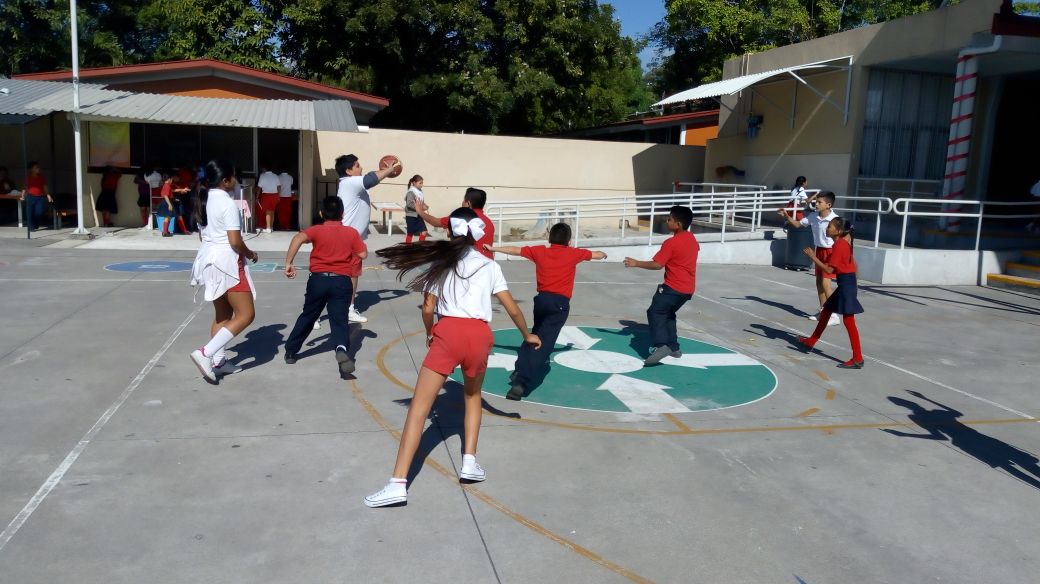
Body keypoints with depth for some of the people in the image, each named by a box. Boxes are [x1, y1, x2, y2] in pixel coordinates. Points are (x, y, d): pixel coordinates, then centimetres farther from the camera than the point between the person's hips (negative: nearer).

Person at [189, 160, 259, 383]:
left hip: (208, 259, 9)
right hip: (226, 262, -9)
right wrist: (249, 254, -3)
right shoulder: (227, 204, -16)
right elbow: (235, 241, -20)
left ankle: (217, 359, 23)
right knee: (245, 315, -5)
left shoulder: (204, 202, 11)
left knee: (222, 314, 19)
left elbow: (202, 235, 18)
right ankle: (205, 353, -13)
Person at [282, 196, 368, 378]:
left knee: (307, 316, 18)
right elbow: (363, 254, 3)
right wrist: (359, 239, 22)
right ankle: (342, 348, -34)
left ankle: (290, 351, 31)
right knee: (339, 320, -5)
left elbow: (298, 238, -15)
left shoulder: (317, 230, 3)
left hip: (318, 279, 1)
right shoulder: (352, 232, 5)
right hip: (342, 281, -1)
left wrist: (288, 262, -15)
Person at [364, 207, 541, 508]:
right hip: (480, 335, 2)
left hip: (449, 331, -2)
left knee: (418, 407, -2)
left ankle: (398, 484, -9)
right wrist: (527, 335, 30)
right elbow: (512, 308, 13)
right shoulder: (489, 265, 14)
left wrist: (429, 334, 30)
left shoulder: (441, 261, 11)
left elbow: (428, 308, 10)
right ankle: (469, 462, 18)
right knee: (472, 395, 29)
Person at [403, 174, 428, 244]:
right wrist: (420, 208, -28)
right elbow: (409, 204, -24)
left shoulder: (420, 192, 7)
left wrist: (424, 206, -3)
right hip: (411, 216, -7)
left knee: (424, 232, -1)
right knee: (410, 233, 4)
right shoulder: (411, 192, -15)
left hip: (418, 216, 7)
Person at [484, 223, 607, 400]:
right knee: (543, 343, -9)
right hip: (560, 303, -3)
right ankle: (521, 382, -20)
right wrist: (603, 254, 46)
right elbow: (598, 255, 23)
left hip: (542, 299, 4)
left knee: (536, 335, 28)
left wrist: (492, 248, 31)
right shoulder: (574, 253, 5)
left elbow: (514, 250, 17)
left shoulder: (539, 251, 8)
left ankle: (520, 369, 25)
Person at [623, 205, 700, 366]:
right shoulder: (692, 239, 9)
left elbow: (657, 264, -20)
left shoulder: (671, 243, -17)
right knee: (668, 313, 22)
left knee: (655, 313, -8)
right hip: (688, 288, 9)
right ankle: (673, 347, 22)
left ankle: (660, 346, -24)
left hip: (674, 287, -9)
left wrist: (636, 263, -12)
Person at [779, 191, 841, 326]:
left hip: (830, 252, -7)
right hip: (819, 250, 8)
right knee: (819, 282, 14)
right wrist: (786, 217, -3)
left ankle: (834, 316, -6)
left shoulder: (835, 219, -21)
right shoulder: (813, 216, -1)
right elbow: (798, 224, 12)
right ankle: (823, 311, 28)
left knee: (825, 284, -12)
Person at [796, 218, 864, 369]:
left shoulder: (839, 245, -18)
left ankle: (858, 359, -7)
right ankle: (811, 341, 36)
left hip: (845, 283, -11)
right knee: (826, 311, 22)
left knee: (849, 321, -9)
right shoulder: (844, 242, 12)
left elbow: (829, 269, -20)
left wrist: (813, 257, -15)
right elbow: (853, 264, 18)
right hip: (847, 281, 11)